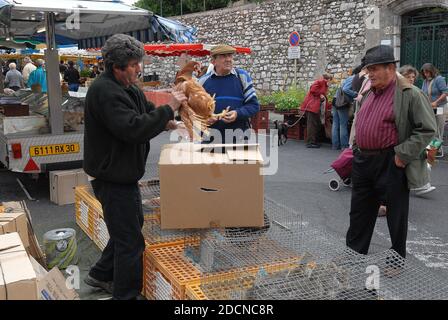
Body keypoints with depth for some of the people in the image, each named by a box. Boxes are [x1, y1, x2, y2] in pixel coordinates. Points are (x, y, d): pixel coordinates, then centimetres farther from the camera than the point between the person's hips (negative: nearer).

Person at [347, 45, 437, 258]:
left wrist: (402, 155, -17)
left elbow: (427, 129, -14)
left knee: (396, 216, 8)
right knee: (359, 214, 15)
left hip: (390, 164, -7)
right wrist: (356, 149, 14)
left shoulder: (410, 95, -11)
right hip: (362, 161, 7)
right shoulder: (368, 94, 12)